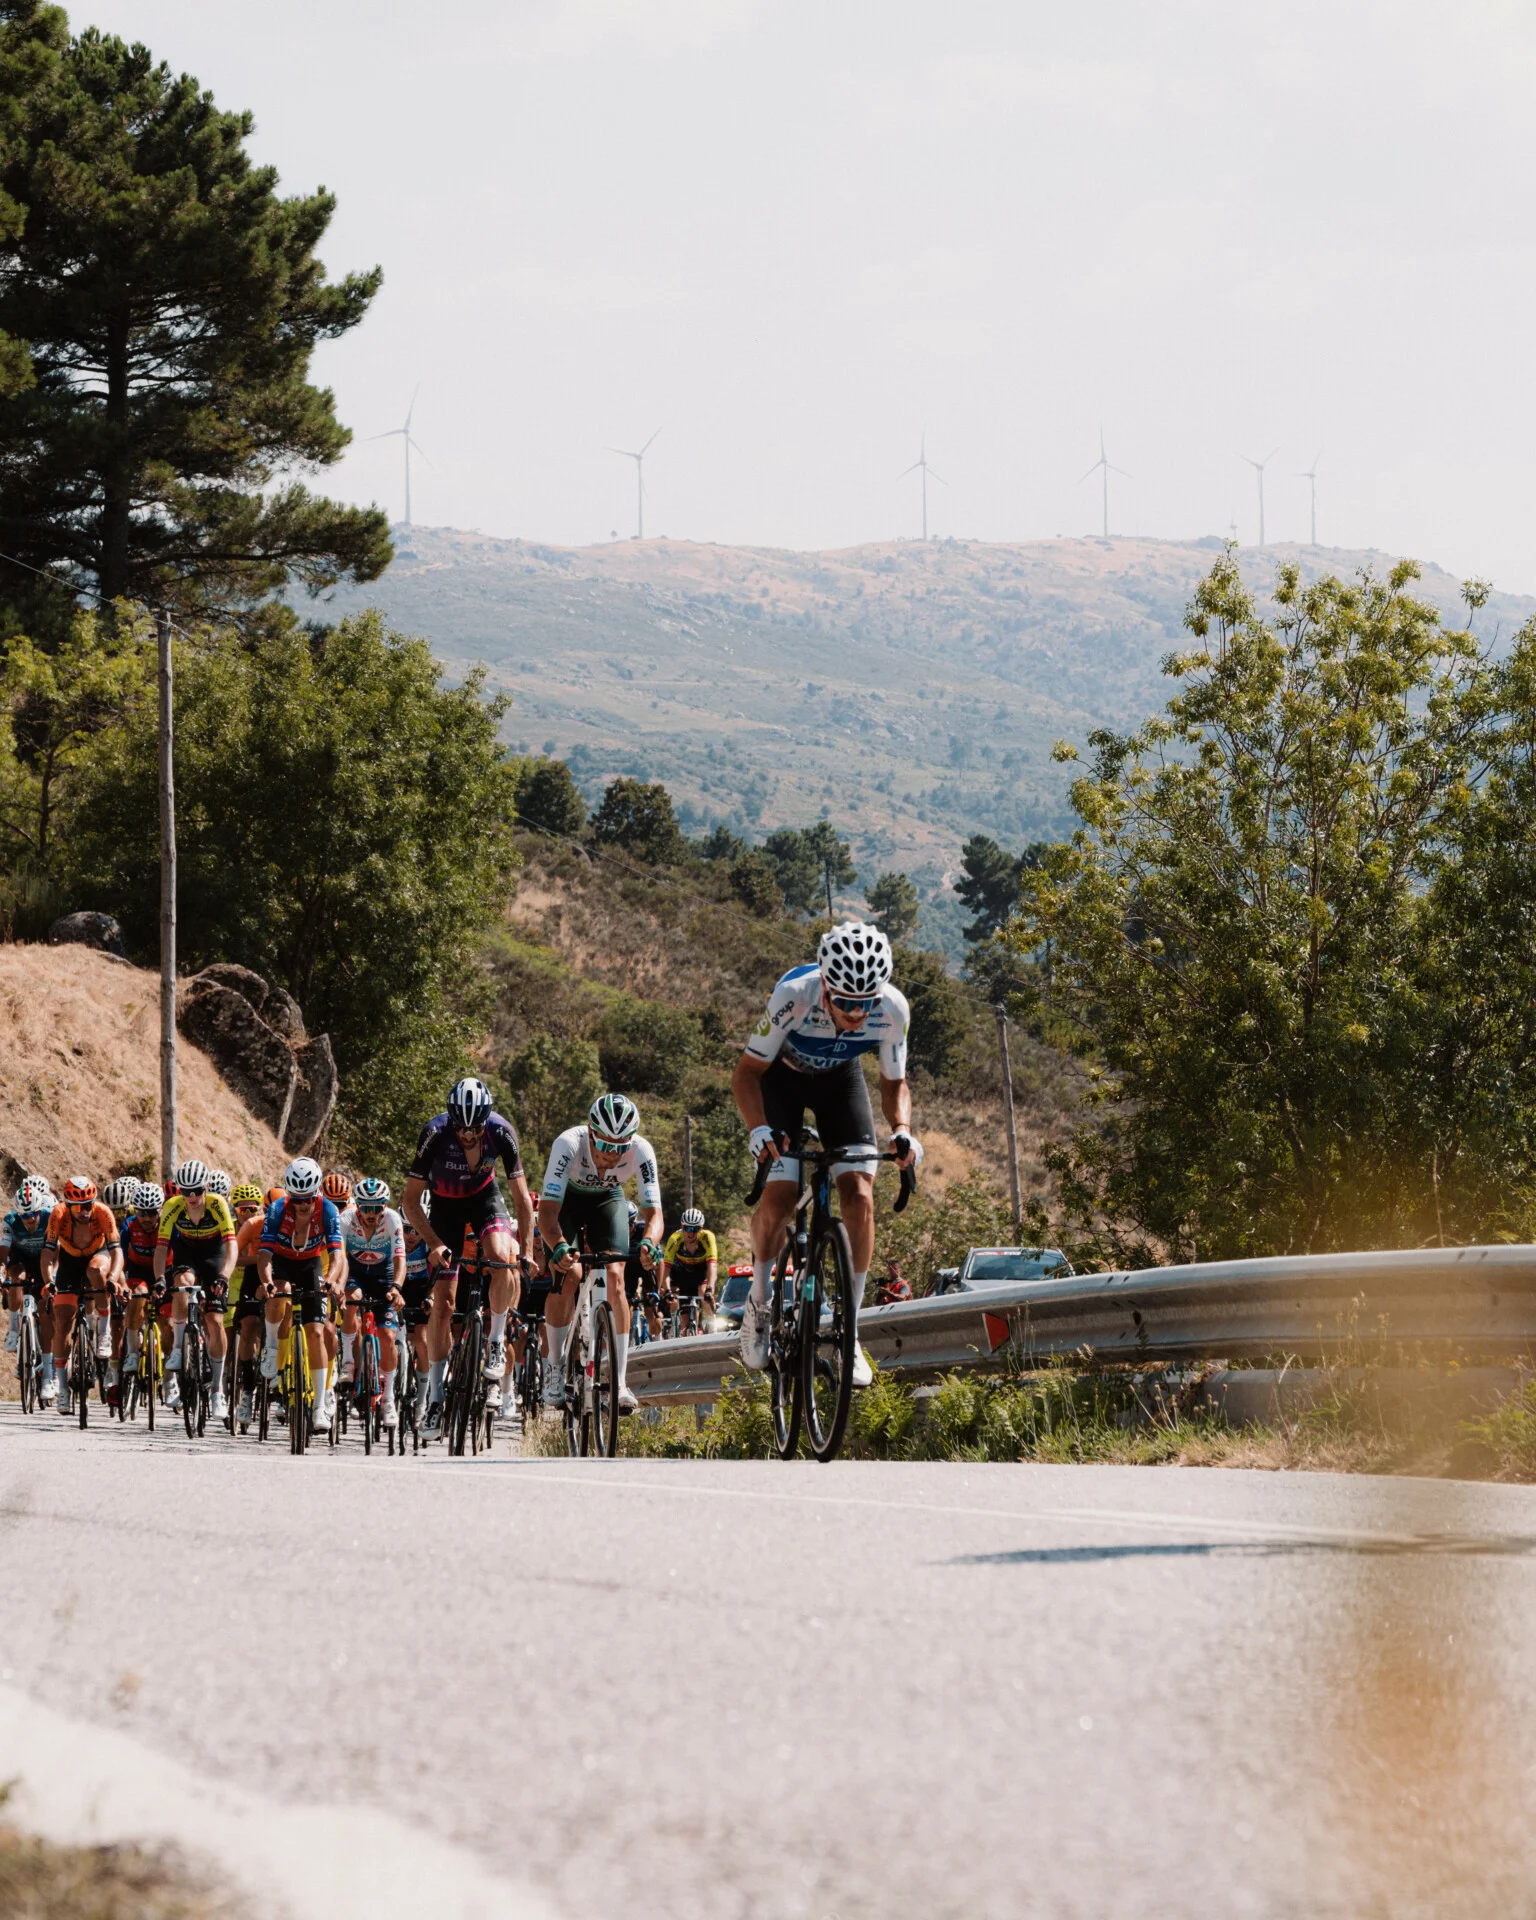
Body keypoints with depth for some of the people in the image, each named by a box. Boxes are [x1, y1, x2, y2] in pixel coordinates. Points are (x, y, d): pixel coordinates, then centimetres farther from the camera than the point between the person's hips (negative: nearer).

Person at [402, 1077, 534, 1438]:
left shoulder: (501, 1133, -28)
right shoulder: (435, 1134, -31)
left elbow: (522, 1198, -20)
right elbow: (412, 1201, -23)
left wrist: (526, 1250, -29)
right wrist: (435, 1243, -34)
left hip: (484, 1197, 1)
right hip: (445, 1203, 0)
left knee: (501, 1258, -31)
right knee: (443, 1302, -7)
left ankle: (497, 1343, -11)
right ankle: (435, 1394, 0)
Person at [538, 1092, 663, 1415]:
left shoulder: (641, 1151, -32)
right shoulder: (569, 1144, -38)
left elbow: (653, 1212, -33)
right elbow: (547, 1210, -41)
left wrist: (649, 1243, -55)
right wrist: (559, 1247, -60)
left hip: (608, 1201, 1)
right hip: (567, 1199, -1)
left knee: (615, 1277, -18)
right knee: (568, 1273, -22)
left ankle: (620, 1380, -15)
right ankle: (555, 1369, -4)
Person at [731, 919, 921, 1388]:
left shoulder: (892, 1010, -30)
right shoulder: (794, 996, -39)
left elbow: (895, 1084, -13)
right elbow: (746, 1072, -26)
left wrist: (902, 1130, -33)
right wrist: (758, 1128, -44)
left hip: (839, 1077, 2)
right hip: (781, 1074, -2)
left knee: (860, 1195, -14)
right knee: (779, 1194, -18)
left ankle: (849, 1328, -5)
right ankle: (759, 1301, 8)